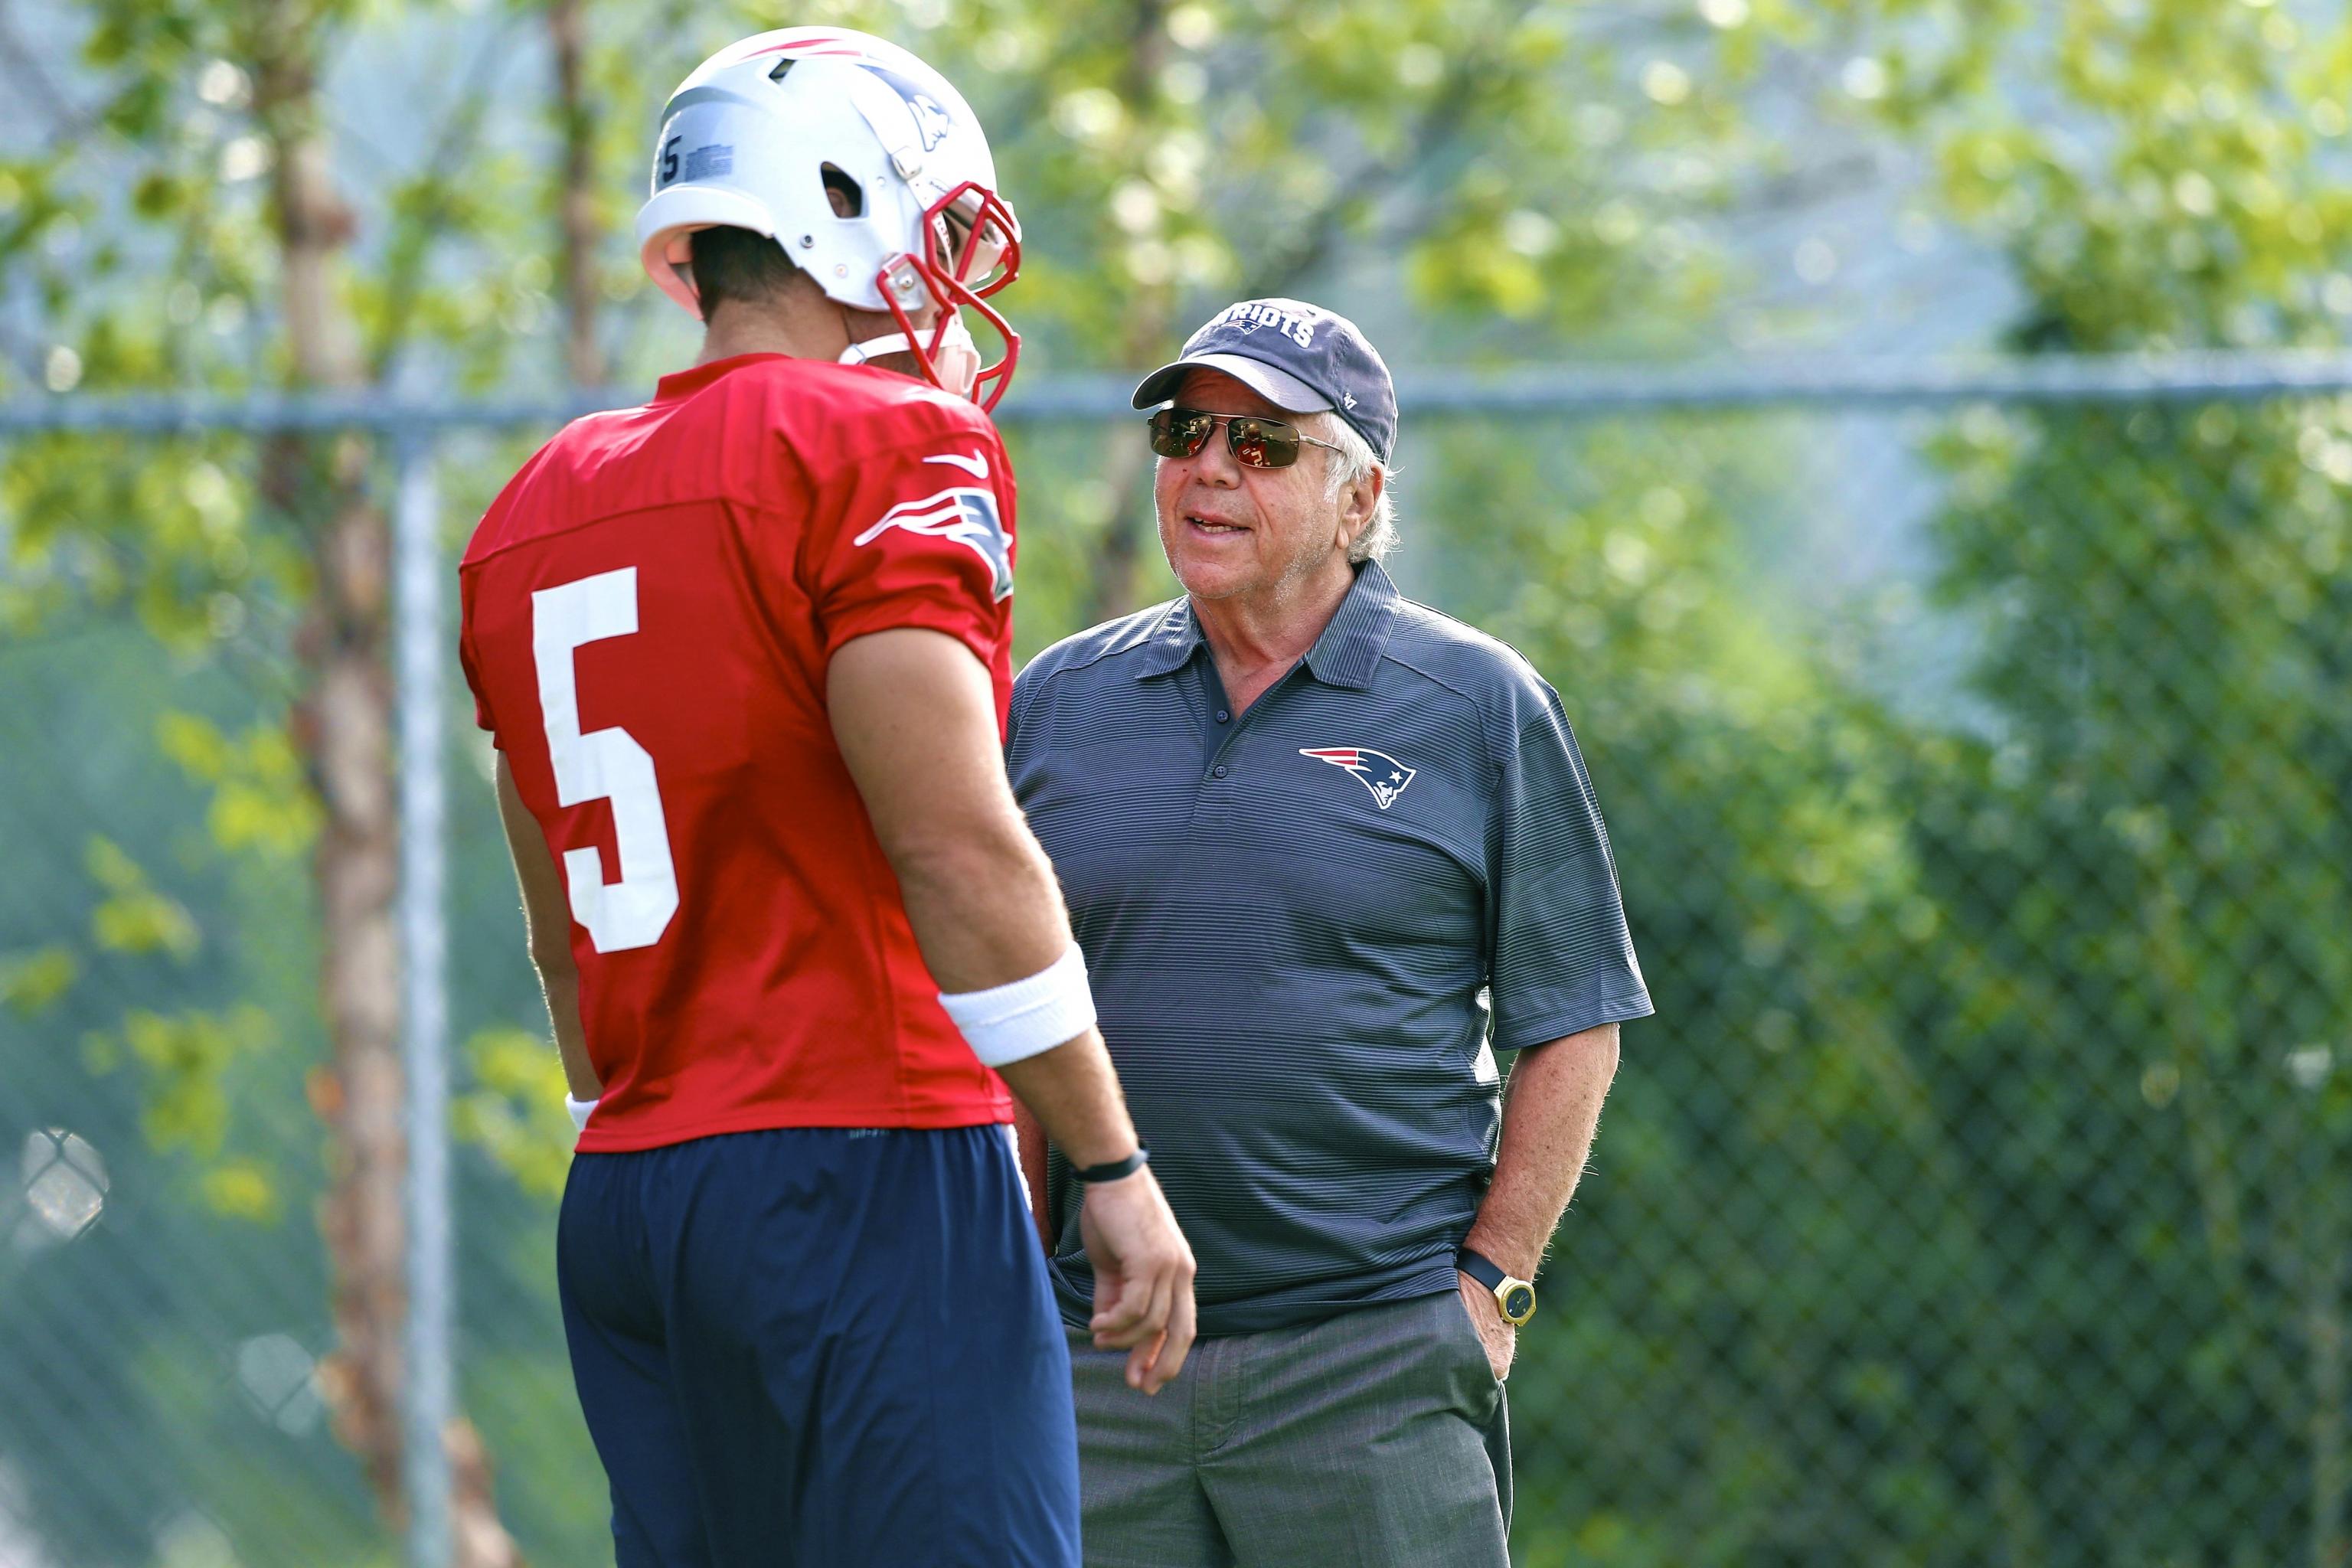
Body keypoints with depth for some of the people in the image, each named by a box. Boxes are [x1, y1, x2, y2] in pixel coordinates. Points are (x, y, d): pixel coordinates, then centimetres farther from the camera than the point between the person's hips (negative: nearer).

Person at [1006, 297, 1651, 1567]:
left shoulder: (1482, 709, 3)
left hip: (1373, 1363, -3)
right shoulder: (1060, 702, 12)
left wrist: (1489, 1288, -5)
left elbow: (1571, 1032, 4)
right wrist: (1026, 1295, 7)